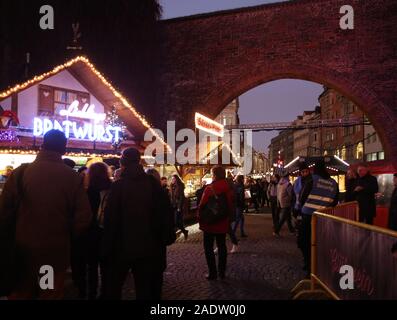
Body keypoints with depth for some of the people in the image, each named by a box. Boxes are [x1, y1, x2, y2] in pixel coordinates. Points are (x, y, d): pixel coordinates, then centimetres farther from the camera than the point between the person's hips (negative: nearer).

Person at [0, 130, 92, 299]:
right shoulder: (72, 176, -12)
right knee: (52, 294, 15)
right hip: (56, 249, -1)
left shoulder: (20, 172, -10)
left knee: (20, 293, 20)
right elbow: (84, 216, -12)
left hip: (24, 248, 1)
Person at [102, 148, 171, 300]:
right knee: (145, 289, 13)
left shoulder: (118, 185, -10)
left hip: (122, 247, -2)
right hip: (148, 247, 3)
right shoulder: (153, 184, -1)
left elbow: (111, 220, -11)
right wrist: (160, 244, 10)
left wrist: (106, 250, -3)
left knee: (113, 288, 17)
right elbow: (162, 217, 2)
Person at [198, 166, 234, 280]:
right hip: (223, 224, 5)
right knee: (222, 246, 16)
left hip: (210, 223, -5)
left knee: (209, 247, 7)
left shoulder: (209, 189, -18)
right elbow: (231, 206, 5)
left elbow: (202, 206, -17)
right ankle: (222, 272, 22)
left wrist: (200, 220, -4)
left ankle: (212, 273, 9)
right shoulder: (229, 188, -2)